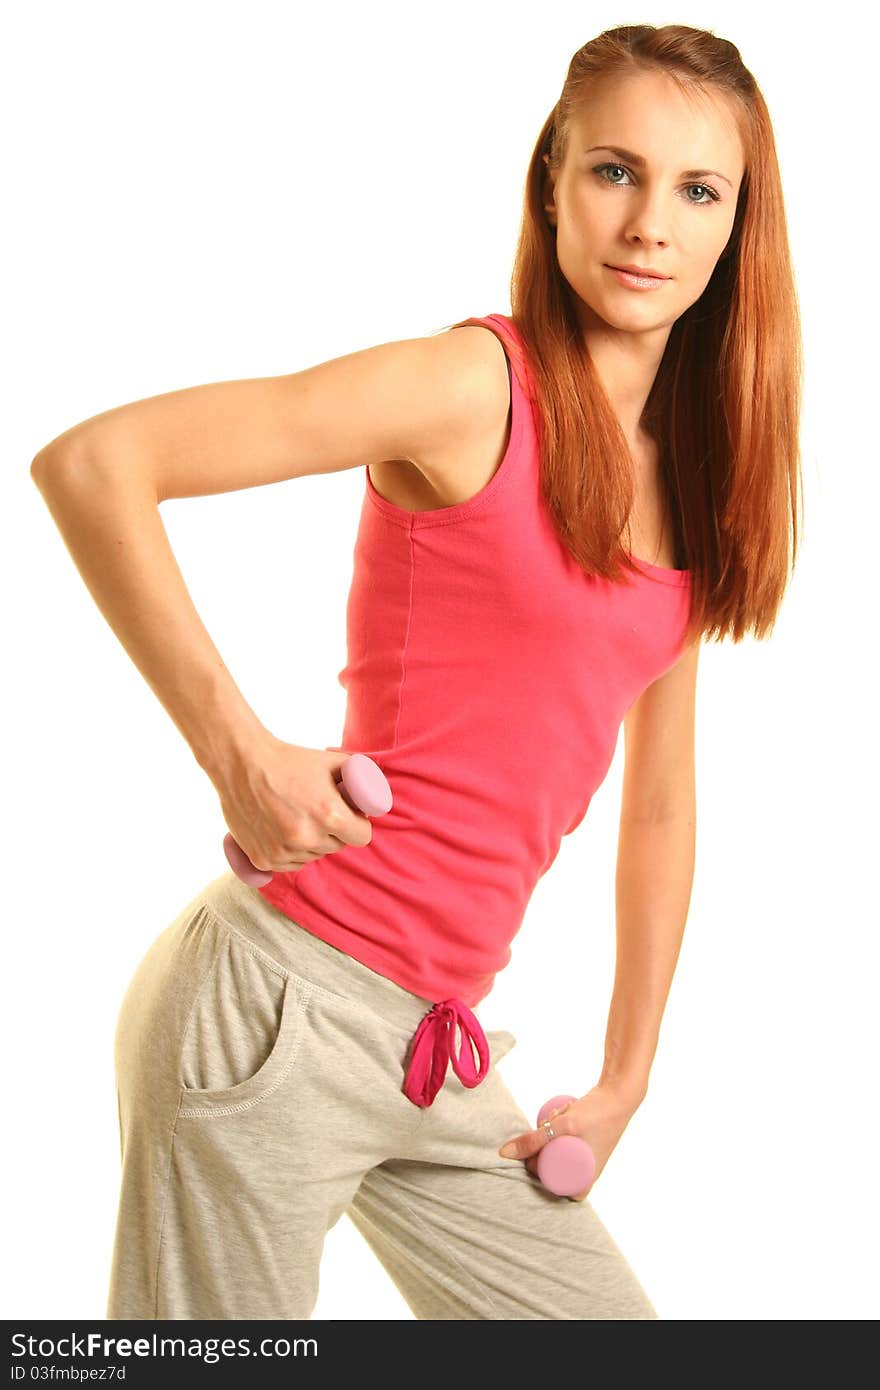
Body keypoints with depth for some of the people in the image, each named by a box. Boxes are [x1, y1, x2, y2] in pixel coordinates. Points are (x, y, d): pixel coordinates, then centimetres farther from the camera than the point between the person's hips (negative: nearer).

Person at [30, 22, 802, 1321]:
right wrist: (238, 753, -17)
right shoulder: (474, 384, -11)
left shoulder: (688, 482, 11)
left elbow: (660, 804, 18)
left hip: (436, 1057, 7)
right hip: (287, 1003, -7)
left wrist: (624, 1080, 17)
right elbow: (89, 463, -17)